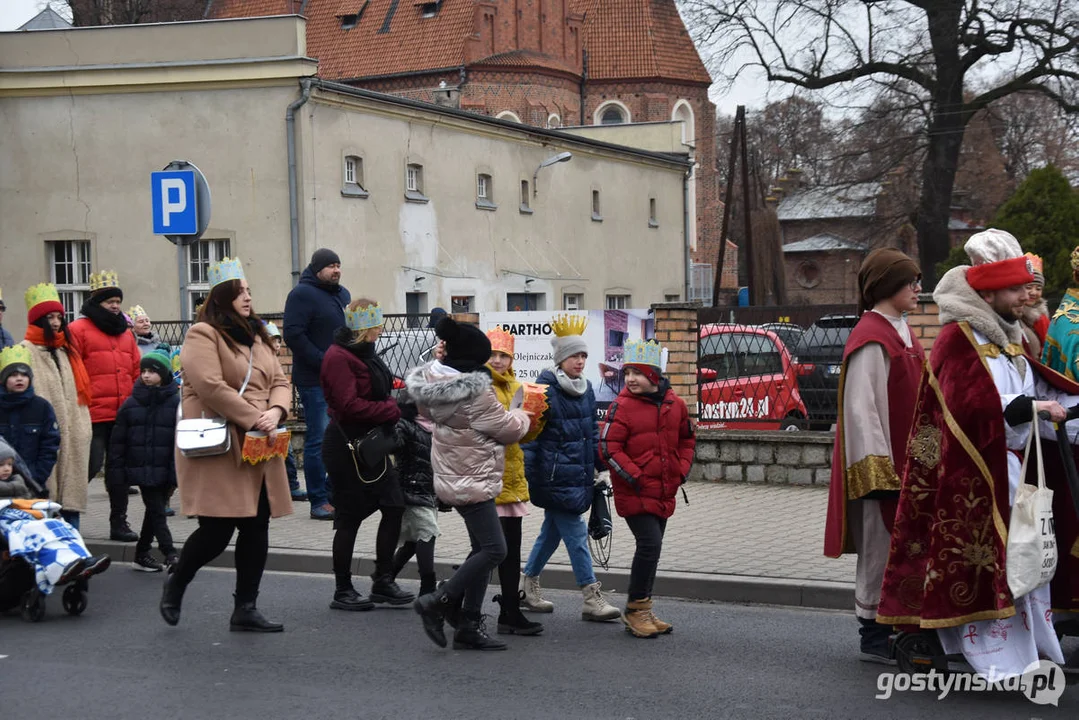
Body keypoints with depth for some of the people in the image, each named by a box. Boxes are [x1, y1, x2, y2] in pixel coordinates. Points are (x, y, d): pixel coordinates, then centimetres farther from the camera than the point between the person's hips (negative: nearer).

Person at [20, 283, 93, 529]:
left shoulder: (66, 350, 20)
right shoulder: (26, 350, -3)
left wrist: (84, 426, 13)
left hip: (73, 432, 7)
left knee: (71, 490, 5)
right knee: (47, 491, -8)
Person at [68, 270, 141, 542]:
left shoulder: (125, 333, 16)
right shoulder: (79, 330, -3)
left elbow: (136, 372, 18)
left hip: (123, 416, 6)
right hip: (93, 415, -6)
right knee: (91, 466, -9)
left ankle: (119, 522, 18)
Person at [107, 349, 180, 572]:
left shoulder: (176, 402, -1)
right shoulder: (131, 404, 3)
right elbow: (117, 441, 4)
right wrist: (116, 472, 0)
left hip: (164, 470, 1)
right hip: (141, 469, -1)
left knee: (154, 511, 10)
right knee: (156, 511, -5)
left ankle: (142, 554, 23)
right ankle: (170, 554, -4)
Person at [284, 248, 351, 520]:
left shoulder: (343, 294, 18)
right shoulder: (302, 294, -8)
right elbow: (294, 335, -17)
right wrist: (324, 363, -19)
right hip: (315, 382, -8)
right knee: (319, 439, -5)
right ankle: (319, 501, 0)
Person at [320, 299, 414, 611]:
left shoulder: (365, 353, 14)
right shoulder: (338, 357, -16)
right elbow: (349, 405, -24)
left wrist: (391, 403, 2)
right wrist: (392, 409, -17)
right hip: (348, 446, -9)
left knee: (394, 506, 6)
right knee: (350, 517, -1)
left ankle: (383, 581, 16)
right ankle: (343, 591, 10)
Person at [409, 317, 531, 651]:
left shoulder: (434, 384, 3)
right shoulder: (476, 393, -21)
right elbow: (510, 429, -11)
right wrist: (522, 415, 11)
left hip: (454, 478, 10)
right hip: (472, 481, -10)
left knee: (482, 549, 12)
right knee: (494, 549, -9)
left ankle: (469, 626, 13)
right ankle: (438, 602, -8)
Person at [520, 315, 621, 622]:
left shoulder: (586, 389, 11)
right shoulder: (545, 389, -13)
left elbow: (593, 430, 22)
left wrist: (598, 463, 20)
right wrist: (525, 473, -17)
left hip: (579, 475, 8)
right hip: (555, 476, -8)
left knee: (552, 530, 16)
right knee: (576, 534, -7)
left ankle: (528, 584, 31)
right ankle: (591, 599, -5)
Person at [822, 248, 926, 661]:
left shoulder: (900, 332, 13)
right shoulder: (871, 339, -16)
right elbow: (862, 406, -20)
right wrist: (879, 467, -22)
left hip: (904, 457, 9)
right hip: (881, 460, -9)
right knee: (879, 546, -1)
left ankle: (892, 627, 22)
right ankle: (873, 634, 10)